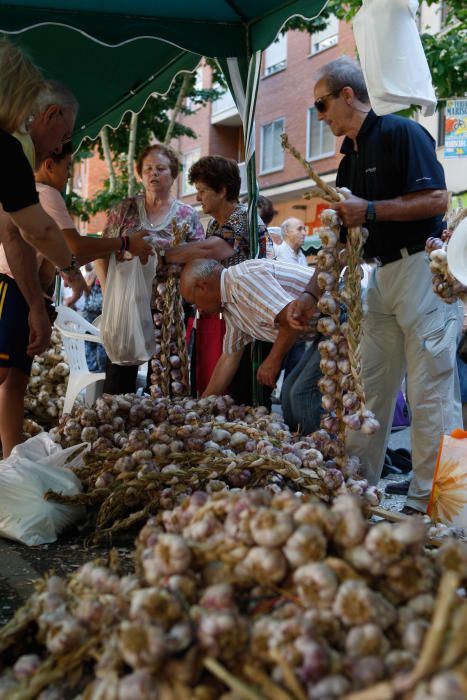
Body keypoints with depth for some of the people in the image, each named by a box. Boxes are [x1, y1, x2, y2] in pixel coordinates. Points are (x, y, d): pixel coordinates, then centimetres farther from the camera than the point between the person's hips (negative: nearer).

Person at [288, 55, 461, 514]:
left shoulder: (400, 133, -7)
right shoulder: (351, 158, 17)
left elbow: (437, 200, -17)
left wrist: (370, 210, -18)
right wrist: (311, 294, 9)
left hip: (422, 267, -9)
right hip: (382, 274, 9)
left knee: (430, 394, -5)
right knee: (368, 389, 11)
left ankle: (429, 505, 3)